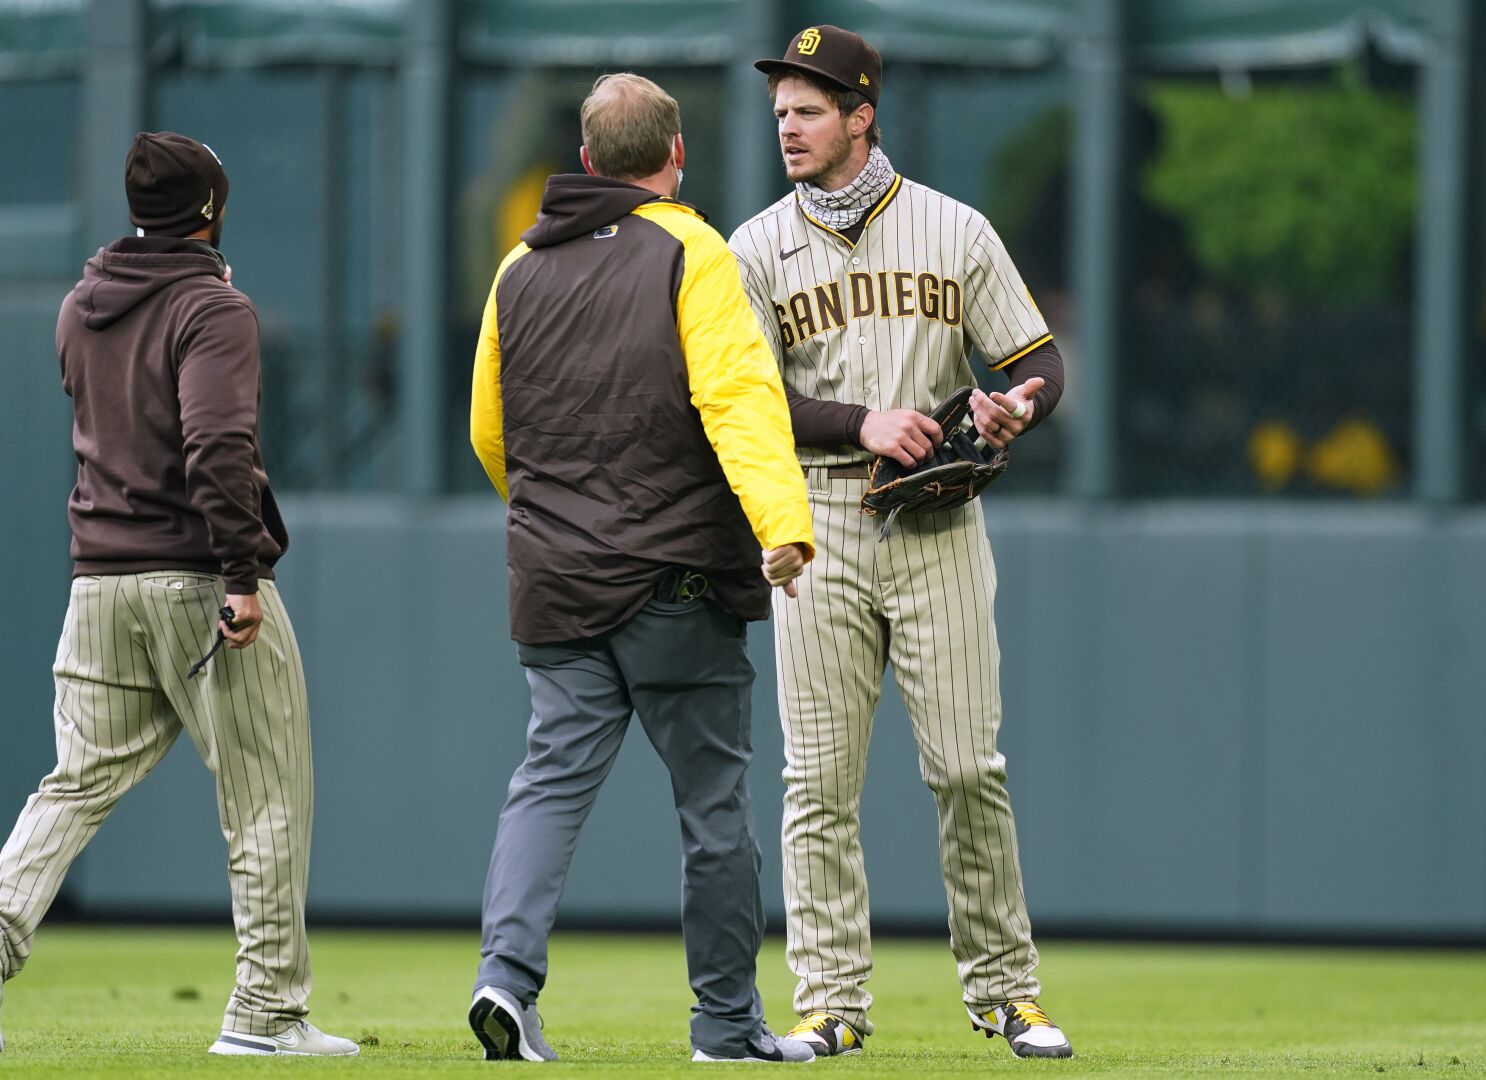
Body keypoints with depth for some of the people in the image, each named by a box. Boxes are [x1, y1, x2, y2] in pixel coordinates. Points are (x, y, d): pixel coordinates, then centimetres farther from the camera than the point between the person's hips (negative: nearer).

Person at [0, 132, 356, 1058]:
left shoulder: (80, 310, 13)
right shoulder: (215, 311, -10)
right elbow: (219, 447, -23)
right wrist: (243, 573, -23)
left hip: (101, 582, 6)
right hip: (199, 581, -6)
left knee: (79, 784, 10)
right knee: (268, 798, 2)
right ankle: (268, 1010, 2)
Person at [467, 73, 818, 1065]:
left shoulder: (521, 270, 12)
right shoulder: (691, 255, -6)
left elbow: (489, 434, 21)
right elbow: (739, 396, -20)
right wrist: (781, 525, -31)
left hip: (553, 578, 5)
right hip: (677, 585, -5)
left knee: (553, 777, 2)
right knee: (713, 800, 5)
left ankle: (508, 969, -19)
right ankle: (728, 1020, 11)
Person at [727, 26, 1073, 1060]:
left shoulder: (955, 231, 7)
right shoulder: (759, 249, 6)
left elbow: (1038, 359, 7)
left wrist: (1018, 406, -17)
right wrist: (864, 422, -18)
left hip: (938, 526, 0)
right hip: (817, 522, 0)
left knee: (966, 764, -3)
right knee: (821, 778, -2)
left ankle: (1003, 988, 7)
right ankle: (833, 1002, 2)